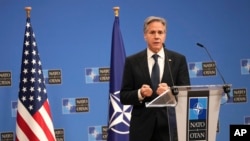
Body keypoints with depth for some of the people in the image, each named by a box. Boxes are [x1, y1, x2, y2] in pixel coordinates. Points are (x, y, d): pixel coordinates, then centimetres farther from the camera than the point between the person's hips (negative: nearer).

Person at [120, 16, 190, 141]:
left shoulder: (179, 60, 5)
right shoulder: (132, 61, 4)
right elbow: (124, 97, 3)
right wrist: (140, 94, -17)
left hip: (170, 124, 0)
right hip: (142, 126, 0)